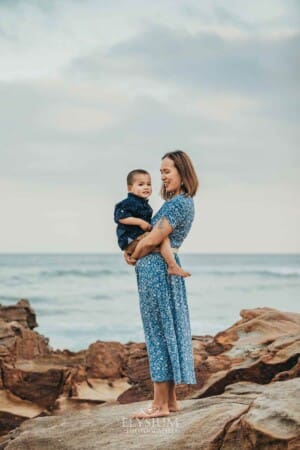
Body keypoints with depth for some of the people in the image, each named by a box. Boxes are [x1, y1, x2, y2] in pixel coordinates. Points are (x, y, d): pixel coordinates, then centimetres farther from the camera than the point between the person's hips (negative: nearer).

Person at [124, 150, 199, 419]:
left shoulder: (179, 203, -15)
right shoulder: (182, 202, 17)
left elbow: (152, 240, -18)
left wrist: (133, 256, 0)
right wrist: (135, 252, 5)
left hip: (155, 269, -10)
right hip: (165, 269, 10)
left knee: (159, 332, -6)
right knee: (167, 331, 11)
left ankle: (160, 404, -1)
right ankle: (170, 400, 17)